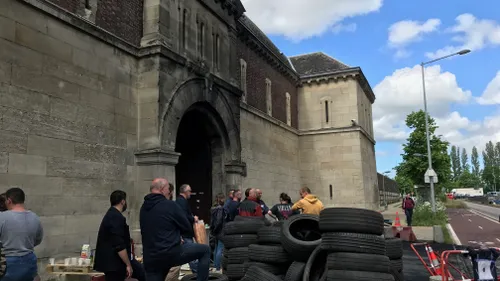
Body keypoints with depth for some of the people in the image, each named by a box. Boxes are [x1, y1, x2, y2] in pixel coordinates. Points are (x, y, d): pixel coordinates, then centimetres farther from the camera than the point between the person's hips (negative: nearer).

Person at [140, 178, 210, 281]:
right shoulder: (170, 205, -11)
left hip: (150, 258, 7)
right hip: (171, 253, -6)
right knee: (205, 250, 9)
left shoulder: (143, 208, 10)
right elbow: (187, 227, -3)